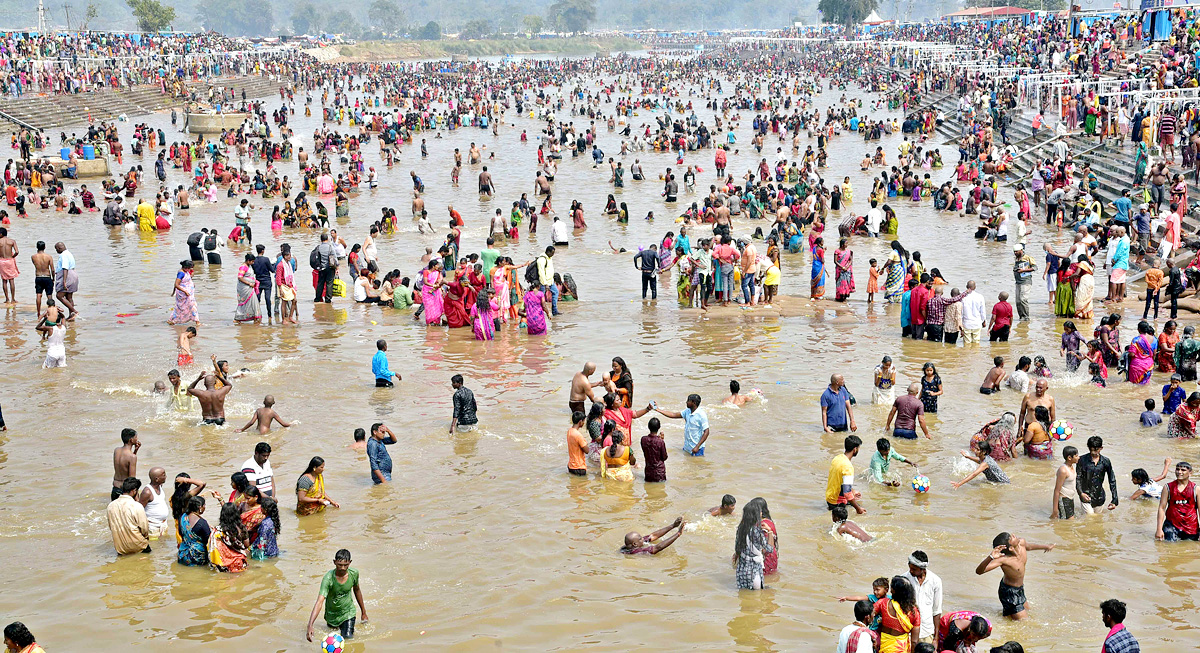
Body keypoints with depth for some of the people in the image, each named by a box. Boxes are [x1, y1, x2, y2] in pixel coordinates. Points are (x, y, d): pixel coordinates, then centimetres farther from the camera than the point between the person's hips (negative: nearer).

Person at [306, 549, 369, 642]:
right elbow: (319, 602, -38)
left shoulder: (354, 573, -18)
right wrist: (310, 626, -50)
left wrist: (363, 612, 14)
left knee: (348, 638, -11)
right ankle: (337, 627, 52)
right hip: (332, 614, -1)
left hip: (348, 612, 1)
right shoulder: (328, 578, -31)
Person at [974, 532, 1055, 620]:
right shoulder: (1003, 560, -37)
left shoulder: (1021, 542, -17)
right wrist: (990, 557, -63)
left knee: (1027, 611, 29)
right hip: (1009, 593, -8)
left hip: (1019, 589, 8)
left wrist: (1045, 546, 27)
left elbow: (1028, 546, 12)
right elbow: (979, 571, -45)